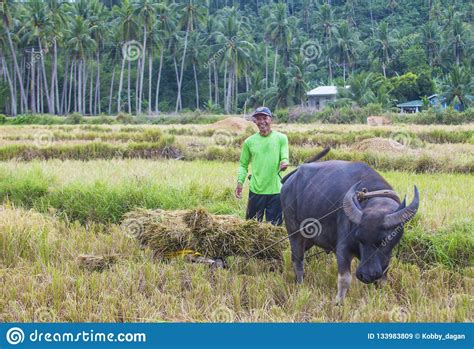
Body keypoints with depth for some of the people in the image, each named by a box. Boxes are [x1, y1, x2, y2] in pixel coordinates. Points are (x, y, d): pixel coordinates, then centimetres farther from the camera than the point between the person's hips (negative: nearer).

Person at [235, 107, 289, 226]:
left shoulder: (281, 138, 2)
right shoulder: (249, 141, 6)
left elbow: (284, 158, -6)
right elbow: (243, 165, 12)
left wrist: (284, 163, -29)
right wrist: (240, 182, 0)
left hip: (275, 190, -1)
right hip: (256, 190, 1)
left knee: (274, 225, 4)